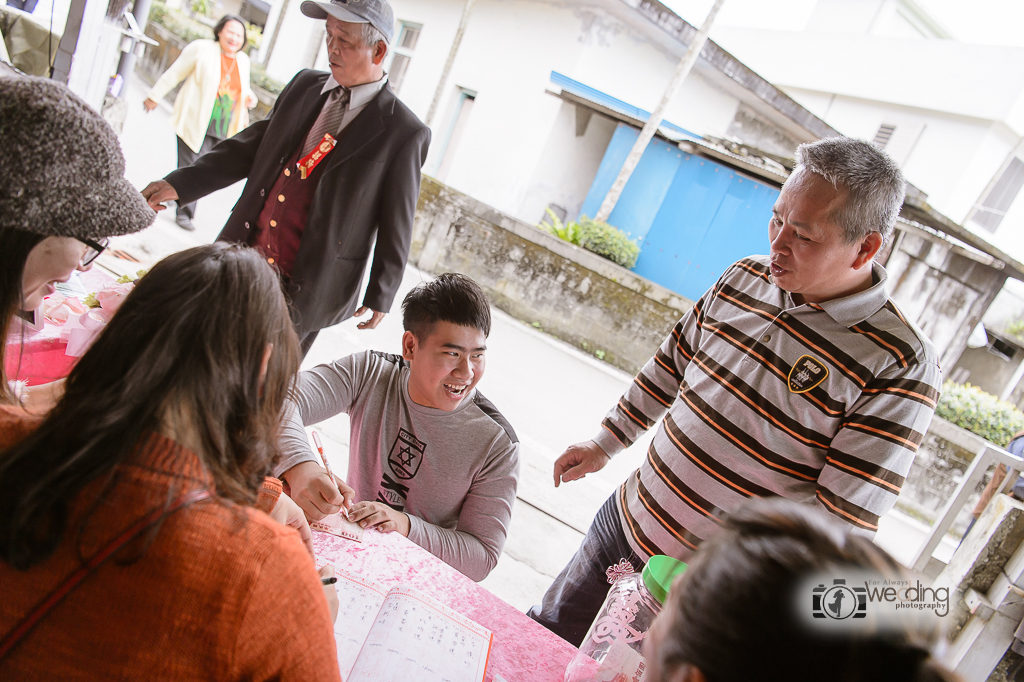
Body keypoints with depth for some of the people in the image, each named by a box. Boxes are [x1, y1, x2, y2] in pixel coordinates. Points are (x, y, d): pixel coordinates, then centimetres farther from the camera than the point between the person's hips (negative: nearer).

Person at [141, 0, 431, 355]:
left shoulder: (405, 133, -11)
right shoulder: (304, 85, 7)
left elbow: (396, 226, -6)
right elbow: (250, 146, 12)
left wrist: (380, 296, -3)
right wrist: (180, 183, 4)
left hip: (305, 292, -5)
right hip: (242, 261, 5)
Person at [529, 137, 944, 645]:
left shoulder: (901, 366, -22)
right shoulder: (745, 276, -4)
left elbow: (841, 519, -23)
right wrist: (607, 443, 15)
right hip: (624, 517, 6)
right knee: (546, 633, 23)